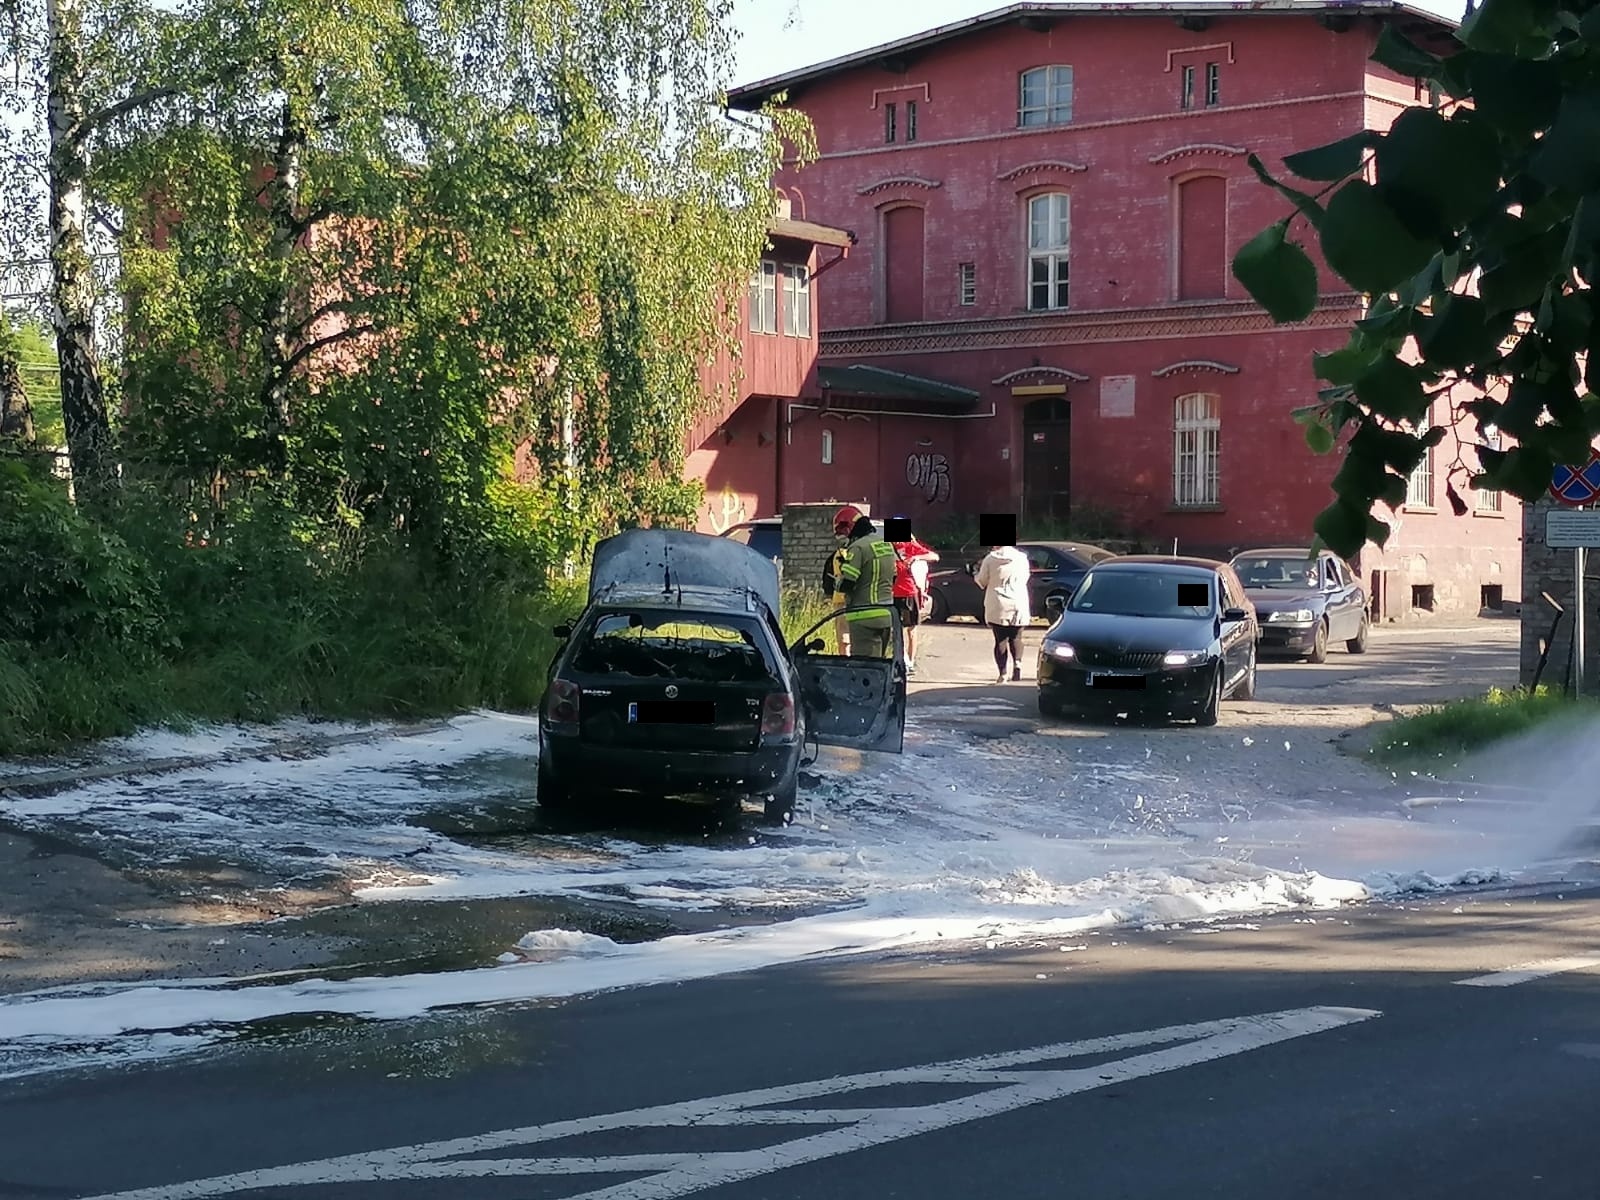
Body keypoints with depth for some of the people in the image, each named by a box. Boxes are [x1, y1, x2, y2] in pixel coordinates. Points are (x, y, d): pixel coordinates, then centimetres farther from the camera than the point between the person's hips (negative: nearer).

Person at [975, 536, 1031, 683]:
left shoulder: (990, 559, -7)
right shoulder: (1022, 558, 0)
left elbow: (982, 581, 2)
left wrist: (976, 573, 23)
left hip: (998, 608, -2)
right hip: (1018, 606, 2)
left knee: (1001, 639, 4)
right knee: (1016, 638, 14)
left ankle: (1002, 672, -5)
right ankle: (1017, 662, -9)